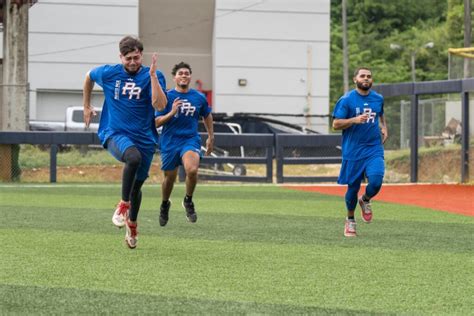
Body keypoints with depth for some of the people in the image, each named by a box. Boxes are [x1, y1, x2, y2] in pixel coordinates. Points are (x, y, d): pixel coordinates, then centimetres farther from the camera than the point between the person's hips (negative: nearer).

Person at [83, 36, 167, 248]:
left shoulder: (153, 76, -6)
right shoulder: (108, 73, -2)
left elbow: (160, 105, -22)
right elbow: (89, 77, 21)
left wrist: (152, 75, -26)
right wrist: (86, 106, 25)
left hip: (144, 137, 2)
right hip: (115, 133, -2)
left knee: (137, 184, 11)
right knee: (133, 157, -35)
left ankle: (132, 225, 39)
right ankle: (123, 205, -20)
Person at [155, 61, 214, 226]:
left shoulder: (199, 97, 3)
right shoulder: (167, 97, -5)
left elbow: (207, 116, 21)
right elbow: (157, 122, -7)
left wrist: (210, 137, 24)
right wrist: (172, 113, -22)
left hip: (190, 140, 0)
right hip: (170, 142, 0)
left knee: (192, 170, -27)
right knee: (169, 178, 10)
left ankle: (188, 201, -1)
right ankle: (165, 205, 42)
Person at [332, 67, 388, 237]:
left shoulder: (378, 99, 9)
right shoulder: (346, 100, -5)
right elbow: (336, 124, -7)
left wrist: (384, 127, 11)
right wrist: (355, 120, -21)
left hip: (374, 149, 2)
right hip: (353, 151, -2)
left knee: (376, 182, -18)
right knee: (353, 187, 5)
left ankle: (365, 200, 17)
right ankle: (350, 220, 27)